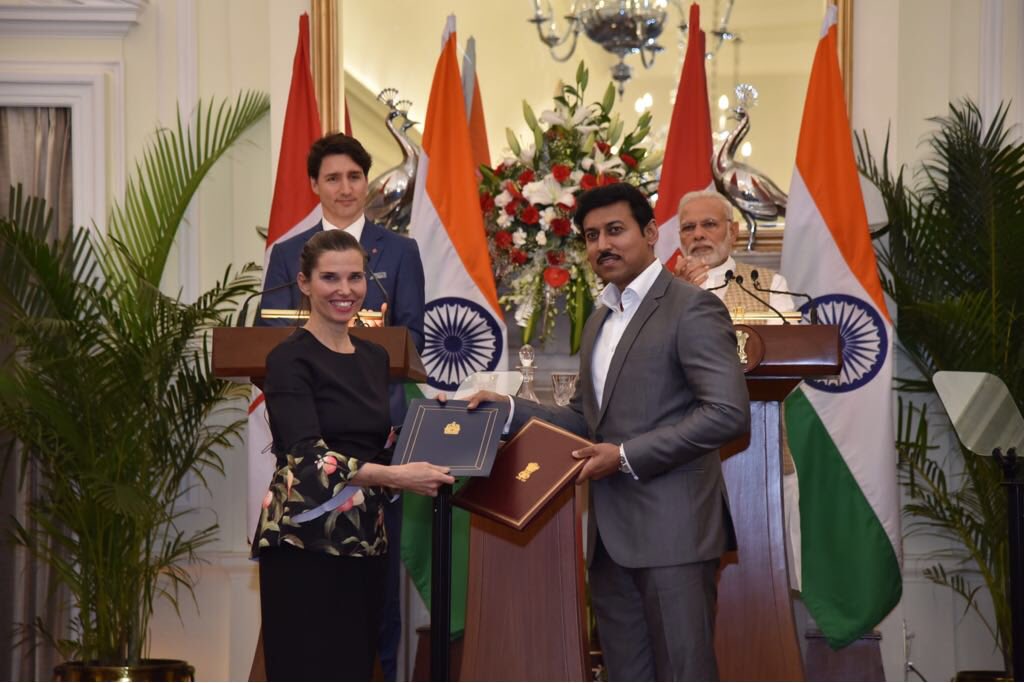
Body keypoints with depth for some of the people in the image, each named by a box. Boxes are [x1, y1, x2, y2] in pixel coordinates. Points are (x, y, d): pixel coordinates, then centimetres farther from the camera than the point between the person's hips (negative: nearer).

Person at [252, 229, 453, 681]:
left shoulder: (375, 358, 12)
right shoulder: (290, 359, -10)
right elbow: (308, 456, -21)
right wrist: (396, 477, -31)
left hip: (365, 542, 7)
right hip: (305, 544, -7)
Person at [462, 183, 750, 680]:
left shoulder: (691, 309, -9)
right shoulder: (600, 319, 18)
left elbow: (729, 413, -18)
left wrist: (627, 457, -17)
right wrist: (510, 410, 6)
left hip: (672, 529, -8)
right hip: (612, 535, 8)